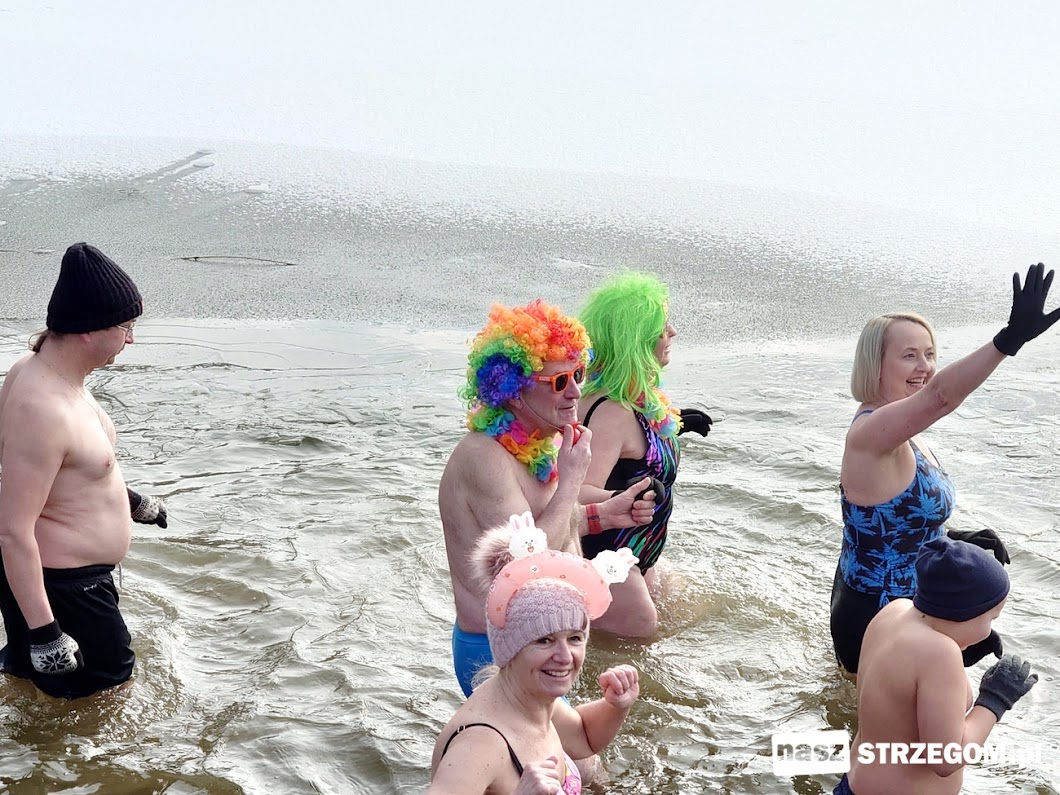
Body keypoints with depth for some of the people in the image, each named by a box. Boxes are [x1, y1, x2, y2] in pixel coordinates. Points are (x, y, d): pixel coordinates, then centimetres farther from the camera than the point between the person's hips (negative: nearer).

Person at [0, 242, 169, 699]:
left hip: (77, 571, 10)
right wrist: (43, 631, -29)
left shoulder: (52, 372, 0)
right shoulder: (40, 408, -31)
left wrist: (131, 501, 30)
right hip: (56, 585, -10)